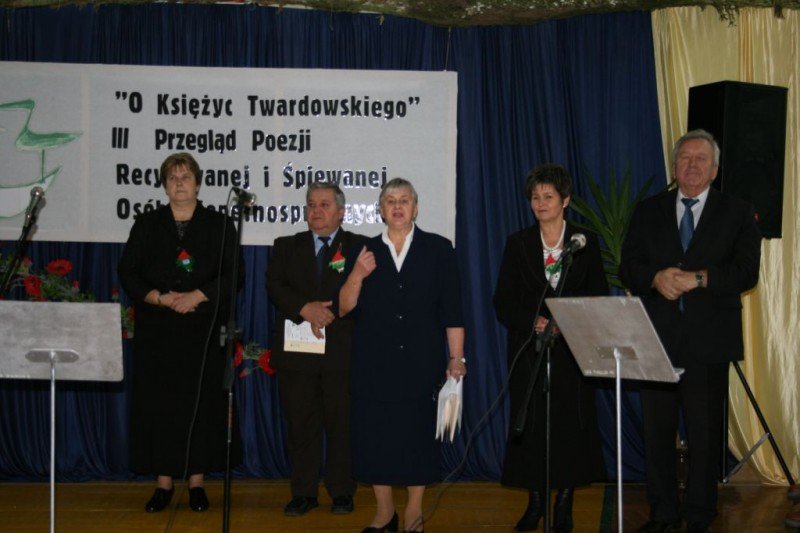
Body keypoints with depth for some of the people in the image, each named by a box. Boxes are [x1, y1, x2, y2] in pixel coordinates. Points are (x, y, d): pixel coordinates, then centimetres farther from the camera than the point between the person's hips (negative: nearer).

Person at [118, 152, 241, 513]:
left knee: (202, 403, 0)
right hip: (157, 332, 1)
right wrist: (162, 298, -9)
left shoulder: (218, 225, 7)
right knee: (158, 404, 1)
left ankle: (197, 481, 10)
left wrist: (196, 296, -13)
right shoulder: (147, 225, 11)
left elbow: (232, 274, 0)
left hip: (204, 331, -1)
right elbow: (128, 273, 5)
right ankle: (164, 483, 10)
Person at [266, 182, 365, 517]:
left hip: (342, 351, -2)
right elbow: (274, 286, 0)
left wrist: (330, 314, -14)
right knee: (300, 425, 6)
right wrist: (305, 309, -15)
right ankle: (303, 493, 16)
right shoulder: (287, 247, 13)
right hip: (297, 351, 2)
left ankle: (342, 492, 15)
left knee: (342, 424, 3)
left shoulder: (359, 247, 6)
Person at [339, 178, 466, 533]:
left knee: (418, 434, 2)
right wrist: (356, 276, -11)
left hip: (421, 361, -2)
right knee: (374, 434, 3)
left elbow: (452, 310, 1)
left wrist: (456, 359, -4)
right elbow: (344, 308, 6)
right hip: (374, 363, 2)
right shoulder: (365, 253, 9)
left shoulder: (438, 249, 5)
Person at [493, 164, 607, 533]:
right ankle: (535, 500, 14)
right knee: (530, 423, 2)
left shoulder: (585, 244, 5)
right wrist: (534, 322, -14)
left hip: (572, 349, 0)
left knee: (571, 423, 0)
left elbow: (599, 300, 2)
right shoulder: (518, 244, 5)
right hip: (529, 348, 1)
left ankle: (564, 502, 13)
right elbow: (503, 302, 2)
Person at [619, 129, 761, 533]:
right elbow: (628, 267, 5)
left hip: (708, 341, -2)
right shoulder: (648, 211, 12)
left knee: (704, 433, 4)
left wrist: (699, 278, -18)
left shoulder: (737, 213, 6)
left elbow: (746, 272, -5)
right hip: (657, 338, 2)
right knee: (657, 430, 7)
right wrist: (656, 277, -15)